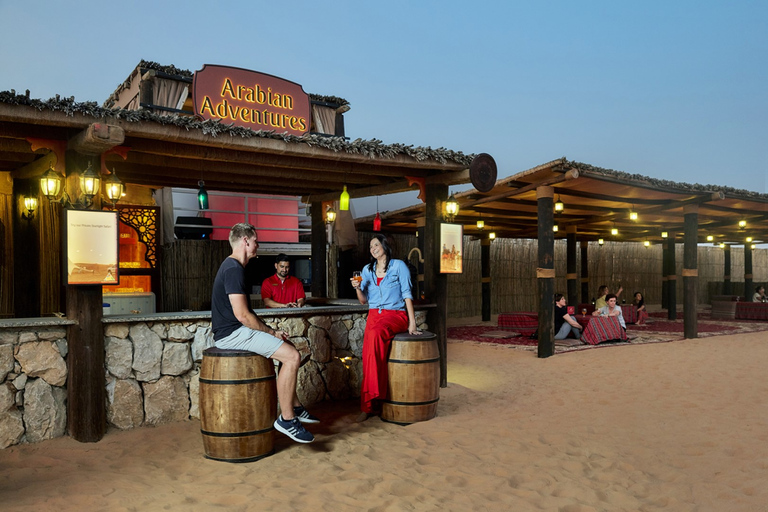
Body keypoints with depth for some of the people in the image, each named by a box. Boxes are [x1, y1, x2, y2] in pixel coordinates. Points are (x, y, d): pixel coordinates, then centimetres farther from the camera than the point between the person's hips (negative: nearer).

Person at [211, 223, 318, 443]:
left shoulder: (232, 266, 17)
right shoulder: (233, 269, -17)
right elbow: (242, 315, -23)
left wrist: (270, 330, 10)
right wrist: (272, 332, -12)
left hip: (235, 332, 11)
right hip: (232, 334, -11)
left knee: (288, 351, 16)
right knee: (292, 356, -18)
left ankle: (296, 407, 19)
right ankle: (286, 419, -9)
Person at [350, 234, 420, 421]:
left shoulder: (398, 265, 2)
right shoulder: (367, 269, 16)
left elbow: (407, 294, -2)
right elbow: (363, 300, 16)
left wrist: (412, 323, -9)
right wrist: (358, 288, -6)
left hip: (396, 315, -4)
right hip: (374, 315, 4)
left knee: (375, 334, -36)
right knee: (367, 357, -17)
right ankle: (370, 407, -8)